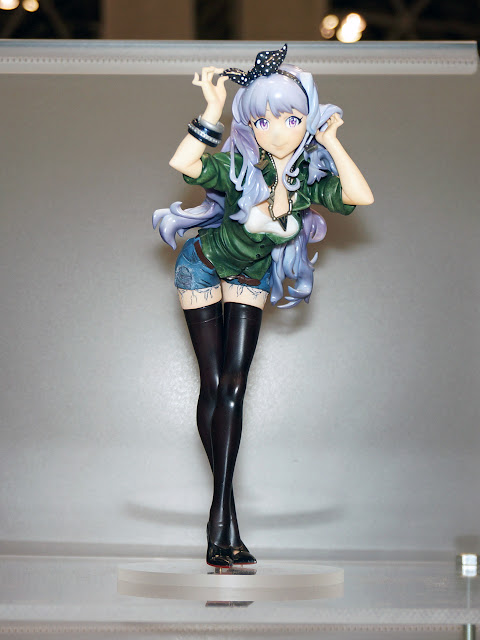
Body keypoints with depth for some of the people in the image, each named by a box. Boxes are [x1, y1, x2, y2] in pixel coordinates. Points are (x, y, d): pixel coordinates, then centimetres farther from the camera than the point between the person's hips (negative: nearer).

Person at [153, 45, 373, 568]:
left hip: (250, 280, 3)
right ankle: (225, 514, 8)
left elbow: (362, 196, -34)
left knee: (233, 387, -7)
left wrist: (331, 141, -30)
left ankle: (220, 514, -7)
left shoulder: (312, 176, -18)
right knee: (213, 385, -3)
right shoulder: (237, 166, -27)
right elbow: (181, 165, -44)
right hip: (202, 267, -2)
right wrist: (212, 112, -45)